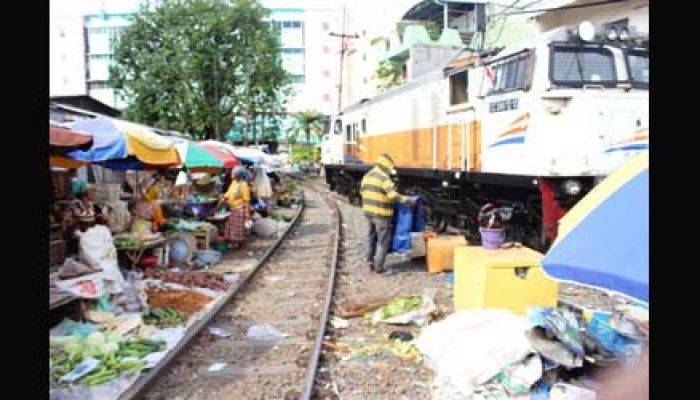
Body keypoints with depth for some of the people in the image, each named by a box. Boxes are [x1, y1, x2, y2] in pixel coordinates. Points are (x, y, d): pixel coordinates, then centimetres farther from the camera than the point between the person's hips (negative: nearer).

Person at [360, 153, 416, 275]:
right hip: (381, 214, -8)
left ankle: (370, 263, 27)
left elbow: (362, 192, 18)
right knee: (383, 241, 3)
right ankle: (379, 267, 7)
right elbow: (393, 196, -25)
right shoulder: (384, 178, -18)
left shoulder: (367, 176, 7)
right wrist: (408, 200, -17)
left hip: (368, 211, 8)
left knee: (372, 238, 21)